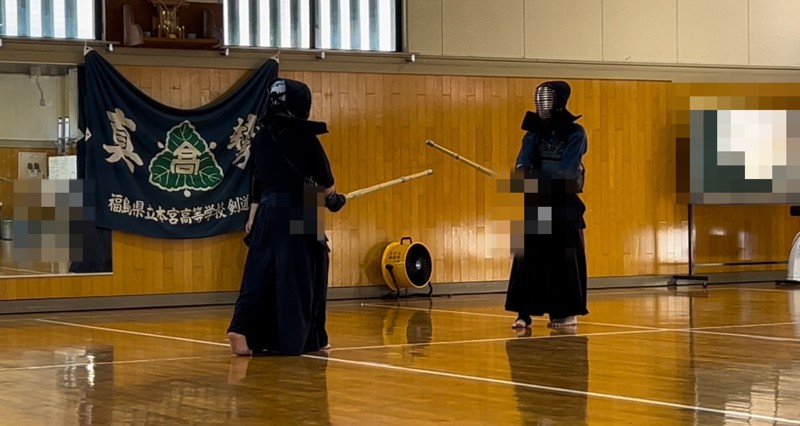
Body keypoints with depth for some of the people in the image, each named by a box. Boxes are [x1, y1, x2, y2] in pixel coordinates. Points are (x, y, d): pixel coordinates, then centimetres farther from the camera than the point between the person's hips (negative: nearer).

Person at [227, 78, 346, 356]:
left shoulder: (261, 137, 7)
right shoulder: (304, 137, -9)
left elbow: (256, 182, 12)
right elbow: (324, 180, 0)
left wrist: (253, 218, 16)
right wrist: (332, 197, 22)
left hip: (268, 213, 5)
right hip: (299, 215, -5)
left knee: (262, 273, 6)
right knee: (302, 275, 5)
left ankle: (243, 330, -11)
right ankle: (298, 338, 12)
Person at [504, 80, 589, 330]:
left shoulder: (575, 133, -6)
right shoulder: (535, 132, 8)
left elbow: (566, 171, -17)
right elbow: (523, 160, -7)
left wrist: (532, 178, -29)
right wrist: (520, 172, -31)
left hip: (564, 205, -4)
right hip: (536, 202, 4)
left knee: (564, 258, 0)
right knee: (528, 256, -1)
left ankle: (567, 312, 8)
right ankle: (524, 311, 0)